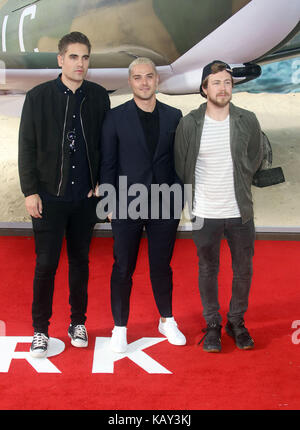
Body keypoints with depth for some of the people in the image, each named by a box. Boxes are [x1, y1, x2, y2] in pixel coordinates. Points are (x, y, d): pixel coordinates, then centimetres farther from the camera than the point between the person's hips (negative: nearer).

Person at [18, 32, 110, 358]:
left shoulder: (98, 97, 4)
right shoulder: (38, 97, -2)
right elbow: (26, 147, -1)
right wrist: (30, 191, -6)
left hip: (86, 196, 2)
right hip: (49, 195, -2)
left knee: (80, 260, 12)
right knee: (46, 264, 1)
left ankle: (78, 323, 26)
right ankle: (40, 330, 15)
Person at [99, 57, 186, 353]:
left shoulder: (173, 116, 6)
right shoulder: (116, 117, -1)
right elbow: (107, 164, 0)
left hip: (165, 206, 2)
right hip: (127, 206, -2)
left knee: (162, 265, 13)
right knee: (123, 268, 6)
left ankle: (167, 321, 31)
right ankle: (120, 328, 20)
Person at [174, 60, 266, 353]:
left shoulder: (248, 121, -1)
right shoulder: (189, 124, -4)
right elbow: (181, 167, 6)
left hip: (240, 211, 2)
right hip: (204, 213, -1)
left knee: (243, 271, 11)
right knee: (207, 271, 10)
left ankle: (236, 321, 31)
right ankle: (212, 325, 27)